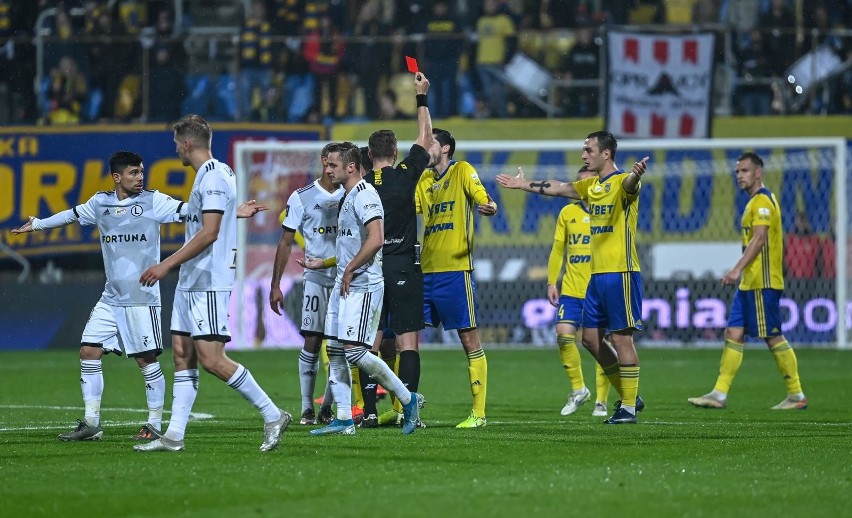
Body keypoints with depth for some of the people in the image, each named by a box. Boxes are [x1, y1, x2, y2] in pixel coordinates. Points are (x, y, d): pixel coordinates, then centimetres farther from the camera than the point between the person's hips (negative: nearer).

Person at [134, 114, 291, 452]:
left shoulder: (214, 176, -14)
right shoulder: (207, 176, 17)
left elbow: (209, 233, -22)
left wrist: (166, 265, -22)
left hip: (209, 284, -10)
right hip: (191, 283, 10)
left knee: (211, 359, -13)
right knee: (183, 355, 6)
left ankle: (272, 415, -5)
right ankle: (174, 436, 6)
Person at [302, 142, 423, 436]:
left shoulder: (364, 195, -14)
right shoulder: (347, 197, 18)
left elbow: (376, 239, -26)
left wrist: (349, 271, -19)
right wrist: (323, 263, 25)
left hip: (362, 286, -10)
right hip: (344, 284, 10)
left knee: (354, 350, -14)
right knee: (335, 351, 6)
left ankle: (408, 399, 0)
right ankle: (344, 420, 9)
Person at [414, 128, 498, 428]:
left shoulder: (462, 171, -1)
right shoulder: (424, 180, 18)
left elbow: (483, 199, -14)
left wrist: (489, 207, -36)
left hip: (455, 269, -7)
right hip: (426, 270, 7)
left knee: (469, 339, -3)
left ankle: (479, 412, -1)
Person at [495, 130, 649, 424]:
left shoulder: (622, 182, -10)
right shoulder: (591, 186, 16)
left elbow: (629, 184, -33)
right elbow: (557, 189, 29)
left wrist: (636, 175, -56)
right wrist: (522, 185, 35)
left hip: (621, 273, -9)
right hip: (597, 274, 9)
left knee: (621, 337, -7)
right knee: (591, 338, 10)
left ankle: (629, 407, -2)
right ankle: (629, 397, 19)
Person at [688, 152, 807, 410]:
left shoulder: (763, 201, -12)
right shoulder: (755, 201, 18)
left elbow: (759, 239, -22)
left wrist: (738, 269, -27)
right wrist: (741, 272, 22)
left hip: (763, 283, -10)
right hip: (750, 283, 10)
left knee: (773, 337, -6)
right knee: (733, 334, 5)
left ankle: (796, 395, 1)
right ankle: (719, 394, 2)